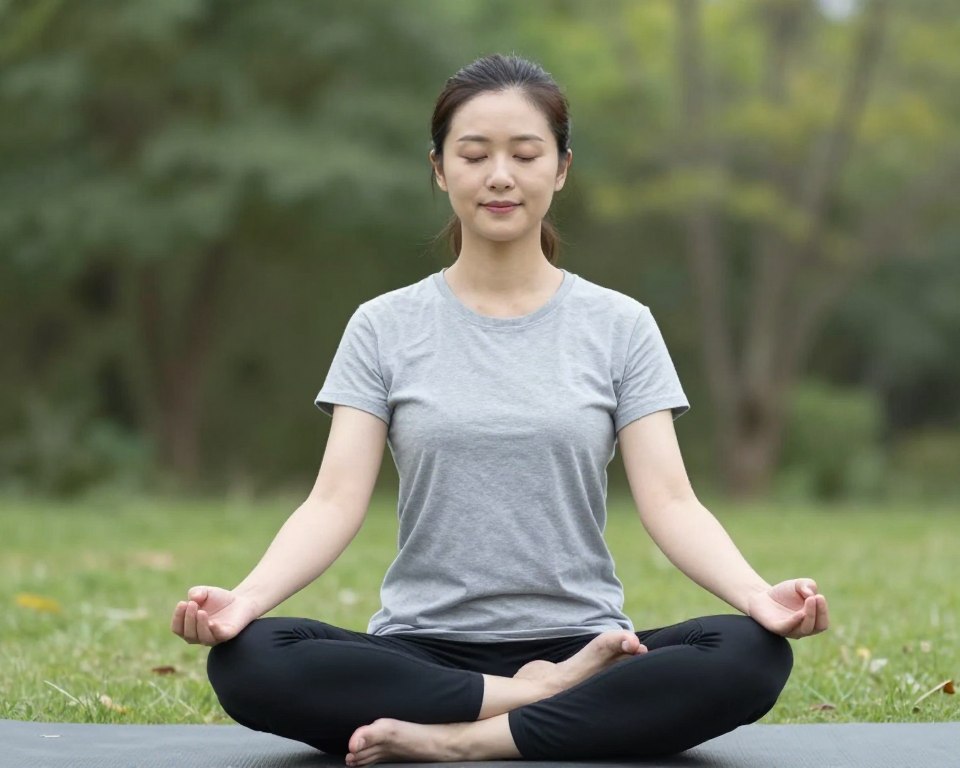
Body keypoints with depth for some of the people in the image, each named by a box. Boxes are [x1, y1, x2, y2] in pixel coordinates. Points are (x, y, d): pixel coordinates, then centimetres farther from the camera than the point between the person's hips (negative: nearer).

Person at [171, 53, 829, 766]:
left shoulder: (620, 326, 5)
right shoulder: (384, 327, 5)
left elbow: (670, 501, -4)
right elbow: (336, 501, -5)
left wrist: (758, 594, -25)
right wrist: (245, 598, -25)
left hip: (579, 645, 0)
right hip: (423, 655, 0)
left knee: (752, 655, -31)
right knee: (248, 660, -31)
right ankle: (552, 702, -21)